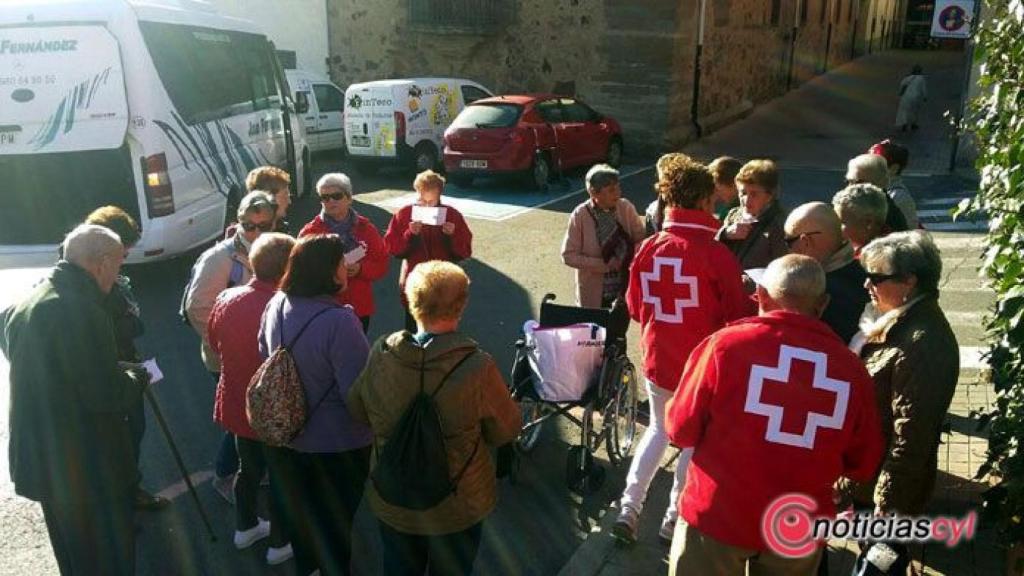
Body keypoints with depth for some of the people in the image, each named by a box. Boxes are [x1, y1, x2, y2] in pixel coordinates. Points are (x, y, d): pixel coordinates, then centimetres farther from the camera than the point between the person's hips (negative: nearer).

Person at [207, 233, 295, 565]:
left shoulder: (226, 299, -9)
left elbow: (215, 345, 8)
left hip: (237, 404, 6)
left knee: (248, 468, 27)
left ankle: (246, 527, 46)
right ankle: (279, 543, 31)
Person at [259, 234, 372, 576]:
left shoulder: (276, 306, -9)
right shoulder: (338, 321, -32)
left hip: (287, 434, 7)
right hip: (336, 444, -7)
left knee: (298, 509, 30)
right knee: (335, 519, 18)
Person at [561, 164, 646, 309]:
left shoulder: (626, 208, -6)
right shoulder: (580, 215, -14)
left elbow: (641, 238, 3)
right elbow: (568, 256, -12)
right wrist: (603, 264, -18)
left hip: (625, 289, 3)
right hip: (594, 294, -2)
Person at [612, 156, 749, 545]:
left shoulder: (649, 248, -6)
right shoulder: (717, 255, -18)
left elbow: (634, 307, 4)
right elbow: (737, 317, -12)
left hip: (657, 359, 4)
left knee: (659, 429, 23)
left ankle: (628, 509, 17)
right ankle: (674, 518, 26)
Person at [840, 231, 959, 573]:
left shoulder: (922, 343, -29)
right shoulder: (901, 321, 2)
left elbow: (911, 435, -27)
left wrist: (887, 504, -21)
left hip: (883, 484, -9)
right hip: (869, 473, 9)